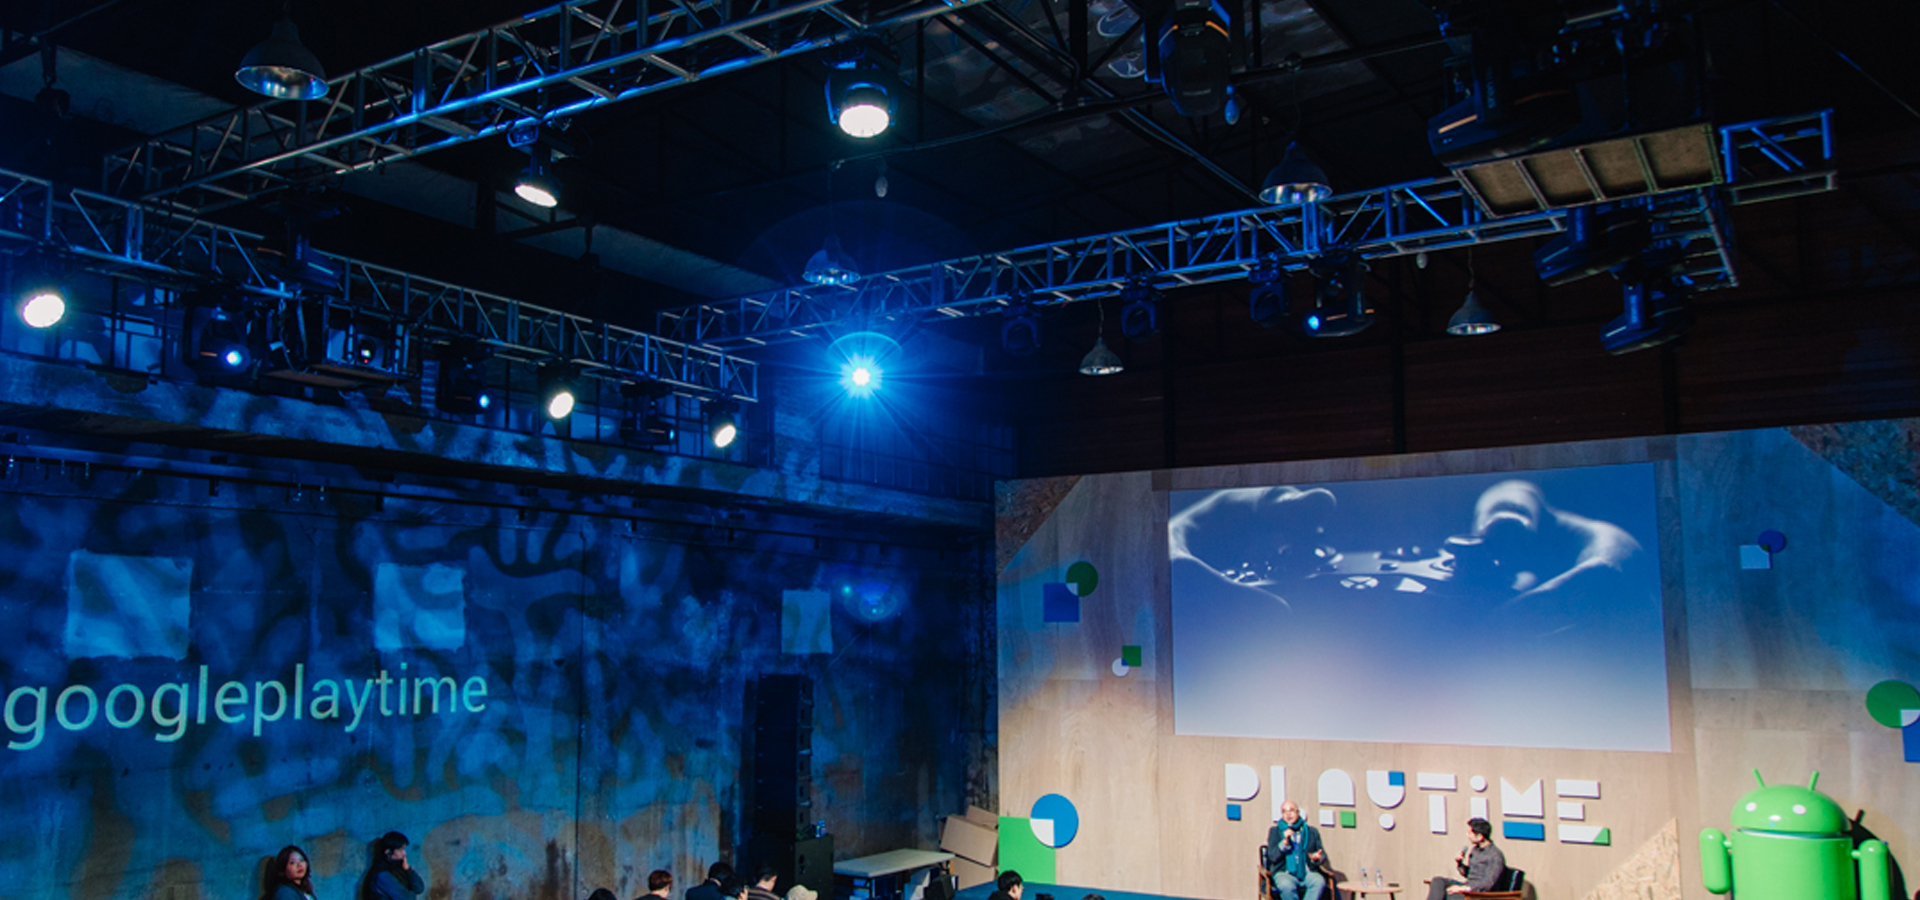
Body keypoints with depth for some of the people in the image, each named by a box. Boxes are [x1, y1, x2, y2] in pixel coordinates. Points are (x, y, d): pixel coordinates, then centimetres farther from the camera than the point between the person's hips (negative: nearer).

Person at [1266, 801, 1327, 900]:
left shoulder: (1312, 831, 17)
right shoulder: (1274, 831, 13)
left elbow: (1323, 855, 14)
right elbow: (1272, 857, 2)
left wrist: (1317, 858, -9)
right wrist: (1284, 842, -14)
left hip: (1307, 873, 2)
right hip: (1284, 873, -2)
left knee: (1320, 882, -32)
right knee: (1286, 885, -36)